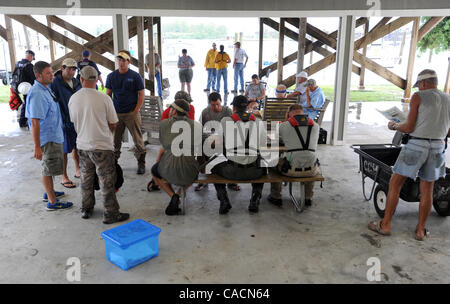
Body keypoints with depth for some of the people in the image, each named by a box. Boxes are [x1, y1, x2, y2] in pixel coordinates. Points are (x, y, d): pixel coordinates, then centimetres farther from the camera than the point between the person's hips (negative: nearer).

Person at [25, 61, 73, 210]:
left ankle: (49, 192, 39)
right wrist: (37, 147, -27)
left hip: (54, 135, 10)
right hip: (47, 138, -10)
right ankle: (52, 202, 11)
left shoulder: (46, 89, 9)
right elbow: (34, 122, -26)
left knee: (48, 168, 22)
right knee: (48, 169, 1)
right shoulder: (37, 94, -23)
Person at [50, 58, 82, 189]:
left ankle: (78, 171, 32)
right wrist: (63, 120, -19)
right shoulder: (55, 83, -13)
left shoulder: (76, 82, 8)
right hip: (64, 123, -6)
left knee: (77, 147, 16)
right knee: (64, 150, 4)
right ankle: (64, 177, 15)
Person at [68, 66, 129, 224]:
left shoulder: (73, 99, -1)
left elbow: (75, 122, 11)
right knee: (107, 181, 4)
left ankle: (86, 209, 32)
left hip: (82, 145, 5)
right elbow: (113, 124, -6)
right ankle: (110, 214, 12)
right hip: (102, 146, -5)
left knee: (86, 178, 19)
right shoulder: (104, 98, -14)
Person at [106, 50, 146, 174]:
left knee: (138, 140, 0)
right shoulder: (111, 76, 7)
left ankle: (141, 164, 11)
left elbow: (141, 95, -1)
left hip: (132, 113, -3)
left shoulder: (135, 76, -2)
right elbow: (108, 95, 12)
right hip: (116, 113, 3)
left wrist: (136, 111, -8)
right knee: (115, 140, 9)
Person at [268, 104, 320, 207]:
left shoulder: (284, 125, -3)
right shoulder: (315, 126, 6)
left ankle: (276, 197, 34)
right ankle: (308, 198, 40)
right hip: (310, 170, 3)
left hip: (291, 170, -2)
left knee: (274, 163, 29)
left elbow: (280, 138, 19)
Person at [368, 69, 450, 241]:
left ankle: (385, 225, 10)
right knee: (427, 190, 14)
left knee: (395, 184, 5)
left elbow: (409, 128, -8)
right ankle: (420, 230, 21)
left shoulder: (418, 97, -4)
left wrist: (394, 126, 10)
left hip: (416, 145, -5)